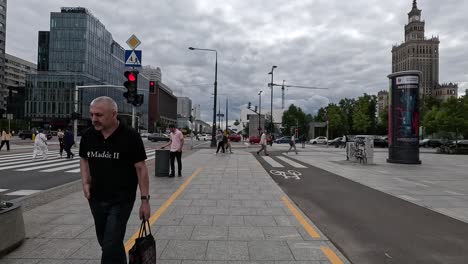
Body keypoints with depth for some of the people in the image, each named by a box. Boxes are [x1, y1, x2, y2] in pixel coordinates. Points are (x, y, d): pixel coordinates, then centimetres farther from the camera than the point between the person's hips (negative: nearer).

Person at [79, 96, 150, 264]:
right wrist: (86, 183, 0)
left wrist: (145, 200, -14)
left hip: (121, 201, -6)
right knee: (105, 243, 21)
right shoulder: (88, 136, -1)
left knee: (111, 247, -5)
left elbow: (141, 168, -12)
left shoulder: (130, 136, -16)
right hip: (96, 200, 6)